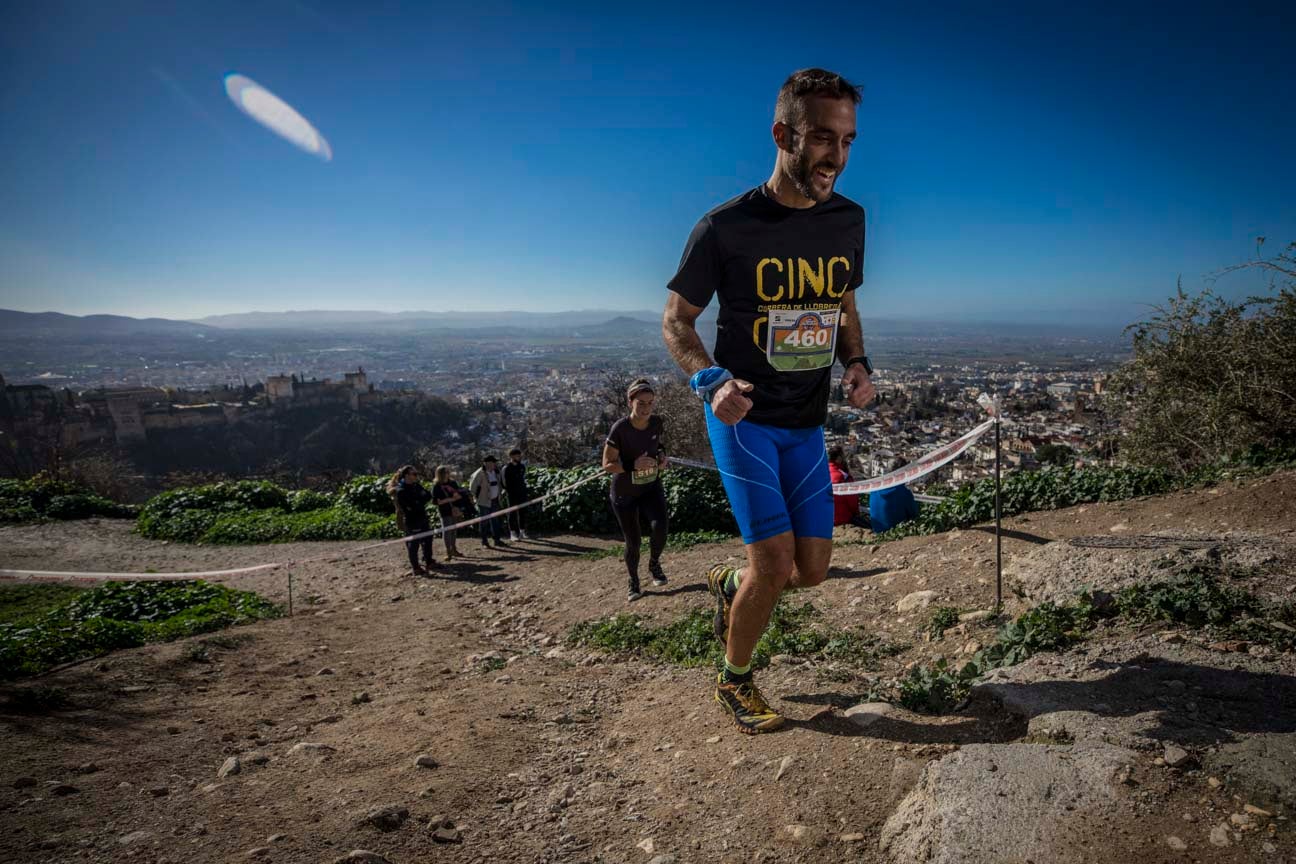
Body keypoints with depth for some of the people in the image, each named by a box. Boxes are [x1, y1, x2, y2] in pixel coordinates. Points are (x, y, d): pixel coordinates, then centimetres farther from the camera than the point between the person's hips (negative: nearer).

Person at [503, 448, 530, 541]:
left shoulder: (522, 466, 9)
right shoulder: (507, 468, -7)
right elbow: (505, 483, -6)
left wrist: (526, 493, 11)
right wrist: (510, 492, -12)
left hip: (522, 494, 5)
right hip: (512, 495, -5)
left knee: (523, 512, 7)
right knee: (513, 513, 1)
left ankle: (522, 532, 16)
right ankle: (513, 533, 6)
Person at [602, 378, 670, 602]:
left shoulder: (656, 423, -12)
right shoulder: (620, 428, -24)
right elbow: (607, 465, -18)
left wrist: (662, 454, -9)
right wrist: (633, 466, -32)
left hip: (651, 487, 3)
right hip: (624, 493, -2)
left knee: (660, 526, -21)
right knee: (633, 542, 4)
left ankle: (654, 564, 10)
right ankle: (633, 584, 30)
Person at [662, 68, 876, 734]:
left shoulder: (848, 220, 3)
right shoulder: (725, 228, -13)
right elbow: (676, 318, -4)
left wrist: (857, 364, -3)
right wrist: (711, 379, -23)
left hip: (807, 422, 6)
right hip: (743, 416, -5)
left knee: (812, 571, 6)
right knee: (775, 562, -11)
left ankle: (727, 586, 39)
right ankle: (734, 680, 17)